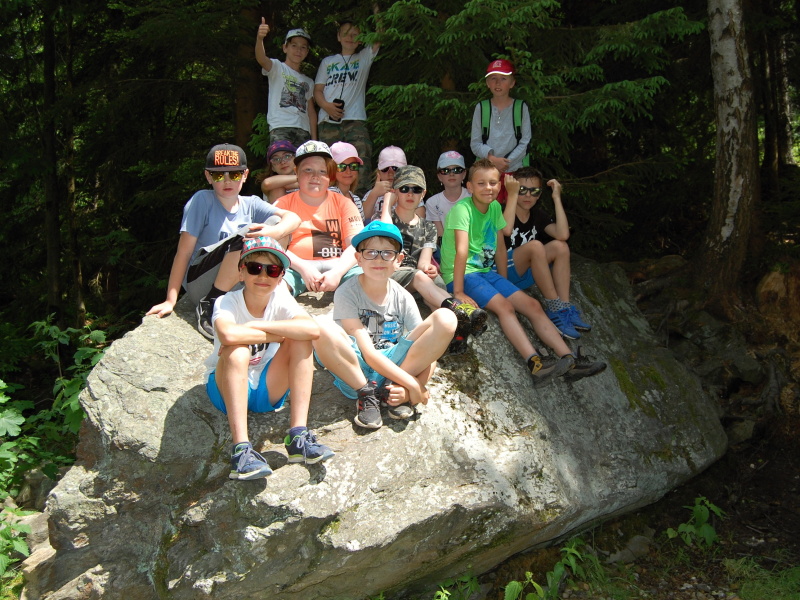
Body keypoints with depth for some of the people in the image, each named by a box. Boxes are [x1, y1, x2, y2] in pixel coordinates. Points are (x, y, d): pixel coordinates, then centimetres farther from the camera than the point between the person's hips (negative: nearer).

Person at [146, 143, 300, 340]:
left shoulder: (251, 204, 7)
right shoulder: (202, 200, -6)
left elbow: (293, 218, -7)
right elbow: (184, 252, -9)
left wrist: (274, 232, -29)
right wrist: (170, 300, -15)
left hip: (239, 286, 4)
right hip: (201, 284, -4)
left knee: (276, 222, -8)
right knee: (247, 235, -29)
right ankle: (208, 306, -18)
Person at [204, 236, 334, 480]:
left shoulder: (281, 300, -10)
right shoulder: (227, 303, -17)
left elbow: (313, 329, -31)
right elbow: (228, 335, -42)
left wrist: (254, 326, -31)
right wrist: (277, 336, -28)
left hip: (269, 392, 3)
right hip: (228, 389, -3)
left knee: (301, 340, -20)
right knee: (237, 350, -33)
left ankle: (297, 435, -26)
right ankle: (241, 449, -38)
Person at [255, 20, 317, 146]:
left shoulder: (308, 82, 24)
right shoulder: (277, 68, 9)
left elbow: (311, 112, 19)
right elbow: (261, 59, -13)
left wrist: (314, 139, 8)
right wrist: (259, 38, -34)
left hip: (304, 131, 5)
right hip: (280, 128, -5)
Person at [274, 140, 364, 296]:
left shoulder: (343, 203, 15)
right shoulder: (284, 204, 12)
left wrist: (337, 272, -17)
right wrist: (303, 268, -16)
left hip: (339, 266, 1)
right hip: (297, 269, -1)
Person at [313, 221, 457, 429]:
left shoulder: (402, 298, 0)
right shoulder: (347, 293, -11)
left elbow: (426, 348, -4)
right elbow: (368, 353, -18)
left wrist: (406, 388, -22)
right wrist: (412, 383, -23)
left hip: (395, 365, 3)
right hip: (354, 372, -3)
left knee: (445, 318, -16)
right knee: (323, 332, -35)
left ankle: (392, 389, -11)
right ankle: (366, 394, -13)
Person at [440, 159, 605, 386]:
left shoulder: (495, 207, 8)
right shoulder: (462, 208, -15)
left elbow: (500, 248, 13)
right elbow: (462, 251, -24)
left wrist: (504, 283, 10)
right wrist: (458, 292, -29)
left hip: (486, 272, 8)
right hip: (461, 274, -8)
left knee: (532, 305, -6)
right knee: (504, 305, -29)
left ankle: (569, 359, -11)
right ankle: (536, 364, -41)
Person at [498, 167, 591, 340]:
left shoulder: (538, 215, 9)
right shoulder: (503, 210, -8)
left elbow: (563, 234, -10)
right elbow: (506, 230, -34)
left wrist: (557, 198, -8)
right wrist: (512, 195, -25)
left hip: (525, 275, 7)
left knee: (560, 246, -13)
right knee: (535, 246, -30)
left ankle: (565, 308, -18)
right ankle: (554, 307, -24)